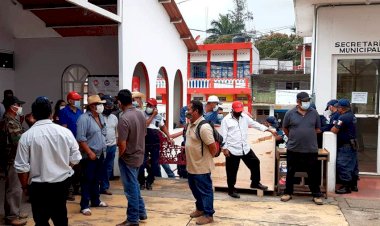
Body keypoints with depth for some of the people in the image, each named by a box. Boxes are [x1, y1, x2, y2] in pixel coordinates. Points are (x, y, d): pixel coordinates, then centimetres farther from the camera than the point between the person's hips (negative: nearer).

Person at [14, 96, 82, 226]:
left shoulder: (27, 136, -13)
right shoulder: (65, 132, -8)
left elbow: (22, 167, -10)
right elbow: (75, 159, -2)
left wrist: (25, 186, 7)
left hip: (38, 186, -2)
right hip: (62, 182, 3)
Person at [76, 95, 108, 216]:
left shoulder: (101, 117, 9)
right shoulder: (84, 118, -16)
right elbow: (80, 138, -21)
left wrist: (103, 147, 14)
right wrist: (90, 152, -21)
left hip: (100, 154, 8)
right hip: (89, 156, -8)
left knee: (96, 179, 18)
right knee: (87, 181, -1)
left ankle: (95, 201, 30)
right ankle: (84, 205, 7)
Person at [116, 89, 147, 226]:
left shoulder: (124, 119, -26)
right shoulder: (141, 114, 0)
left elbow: (122, 145, -25)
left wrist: (120, 155, -6)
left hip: (128, 158, -8)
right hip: (139, 155, 8)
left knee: (131, 188, 4)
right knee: (134, 185, 23)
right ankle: (141, 212, 33)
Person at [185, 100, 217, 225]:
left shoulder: (204, 127, -25)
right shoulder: (191, 124, 5)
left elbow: (213, 147, -21)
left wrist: (208, 159, -7)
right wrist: (186, 148, 12)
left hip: (201, 167, -10)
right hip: (191, 165, 10)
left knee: (205, 191, 6)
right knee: (195, 189, 23)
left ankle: (208, 215, 20)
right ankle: (200, 208, 42)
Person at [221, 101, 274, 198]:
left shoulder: (245, 117, 6)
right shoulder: (226, 120, -9)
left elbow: (255, 124, 10)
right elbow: (223, 135, -9)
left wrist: (270, 130, 8)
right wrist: (224, 148, -14)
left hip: (245, 148, 6)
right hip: (232, 150, -5)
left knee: (255, 163, 12)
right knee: (232, 171, 4)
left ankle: (255, 183, 31)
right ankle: (231, 190, 21)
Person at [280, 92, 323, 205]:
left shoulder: (314, 113, 2)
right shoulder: (290, 113, -3)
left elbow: (318, 129, 12)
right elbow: (285, 129, 9)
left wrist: (308, 135, 7)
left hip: (311, 150, 1)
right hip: (293, 149, 0)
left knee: (313, 174, 7)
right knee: (290, 173, 11)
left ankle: (316, 195, 20)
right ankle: (288, 193, 26)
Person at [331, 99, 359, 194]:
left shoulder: (343, 117, -22)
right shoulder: (351, 115, 10)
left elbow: (334, 130, -23)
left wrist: (334, 126, -3)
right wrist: (337, 125, 3)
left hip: (345, 146, -10)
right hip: (353, 144, 10)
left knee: (343, 166, -4)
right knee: (352, 166, 16)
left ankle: (346, 187, 0)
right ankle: (353, 185, 25)